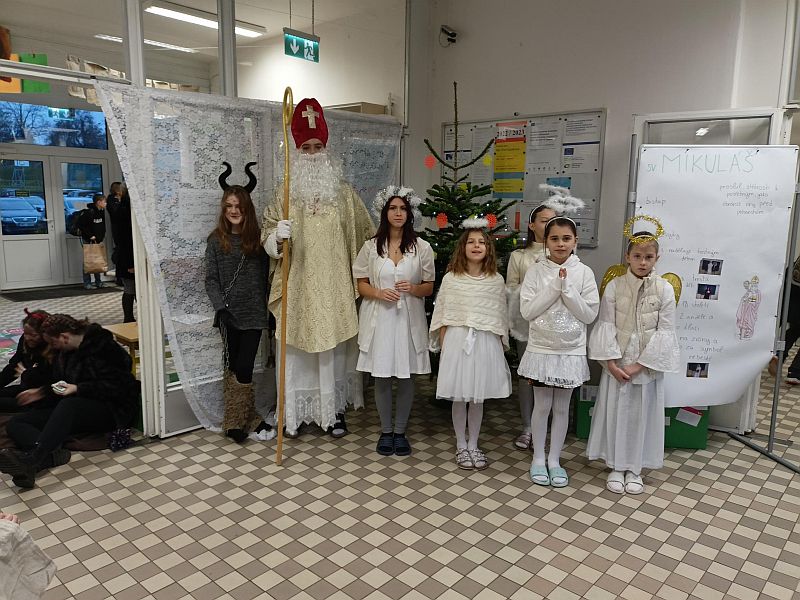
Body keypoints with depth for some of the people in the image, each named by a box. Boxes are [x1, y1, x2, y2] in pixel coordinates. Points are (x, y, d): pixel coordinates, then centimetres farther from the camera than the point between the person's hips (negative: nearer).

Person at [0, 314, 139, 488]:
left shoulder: (102, 348, -10)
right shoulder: (63, 353, 16)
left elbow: (116, 387, -16)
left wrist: (77, 389, -19)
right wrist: (43, 392, 16)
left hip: (109, 411, -9)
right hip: (71, 414, 9)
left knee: (68, 404, -39)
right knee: (15, 423, -10)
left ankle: (30, 459, -55)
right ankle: (52, 455, -40)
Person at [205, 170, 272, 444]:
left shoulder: (258, 238, 2)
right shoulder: (216, 240, 2)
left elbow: (266, 275, 4)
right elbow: (211, 279, -1)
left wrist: (270, 308, -2)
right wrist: (221, 307, -13)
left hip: (254, 313, -1)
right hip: (229, 315, 1)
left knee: (243, 368, -3)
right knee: (232, 367, 8)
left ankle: (238, 421, 12)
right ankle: (246, 419, 20)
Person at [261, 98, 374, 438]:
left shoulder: (344, 193, 7)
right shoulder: (284, 193, 4)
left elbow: (364, 235, 12)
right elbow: (266, 238, 1)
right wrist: (277, 234, -22)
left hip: (333, 286, 1)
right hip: (297, 286, -1)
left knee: (333, 346, 6)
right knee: (296, 348, 3)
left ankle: (333, 410, 20)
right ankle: (294, 413, 17)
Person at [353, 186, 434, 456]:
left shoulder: (422, 247, 1)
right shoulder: (371, 246, 3)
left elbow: (429, 287, 6)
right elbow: (361, 284, 6)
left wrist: (413, 288, -15)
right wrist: (379, 293, -13)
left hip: (409, 319, 0)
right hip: (379, 318, 0)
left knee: (406, 377, 6)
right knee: (382, 377, 6)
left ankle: (400, 431, 23)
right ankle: (386, 431, 23)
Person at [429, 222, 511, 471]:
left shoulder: (496, 280, 3)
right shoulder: (451, 278, -1)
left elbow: (501, 317, 6)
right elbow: (442, 315, 1)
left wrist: (501, 346, 4)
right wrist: (443, 345, -2)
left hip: (486, 342, 1)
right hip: (457, 340, -1)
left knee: (478, 398, 10)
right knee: (459, 397, 7)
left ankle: (473, 446, 25)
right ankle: (461, 446, 23)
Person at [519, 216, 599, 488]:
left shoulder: (584, 273, -3)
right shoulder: (536, 271, -4)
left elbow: (589, 314, -7)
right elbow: (527, 311, -11)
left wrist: (567, 288, -17)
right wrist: (554, 287, -18)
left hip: (571, 351, 1)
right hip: (541, 349, -1)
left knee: (562, 407, 11)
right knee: (542, 406, 8)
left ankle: (554, 460, 25)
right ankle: (538, 458, 24)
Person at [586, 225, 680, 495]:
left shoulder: (665, 290, -5)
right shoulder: (614, 286, -5)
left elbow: (665, 332, -7)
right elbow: (606, 325, -5)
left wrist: (639, 365, -12)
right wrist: (612, 362, -12)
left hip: (648, 365, 0)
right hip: (617, 363, 0)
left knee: (642, 415, 9)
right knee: (615, 413, 8)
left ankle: (634, 469, 25)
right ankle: (616, 467, 24)